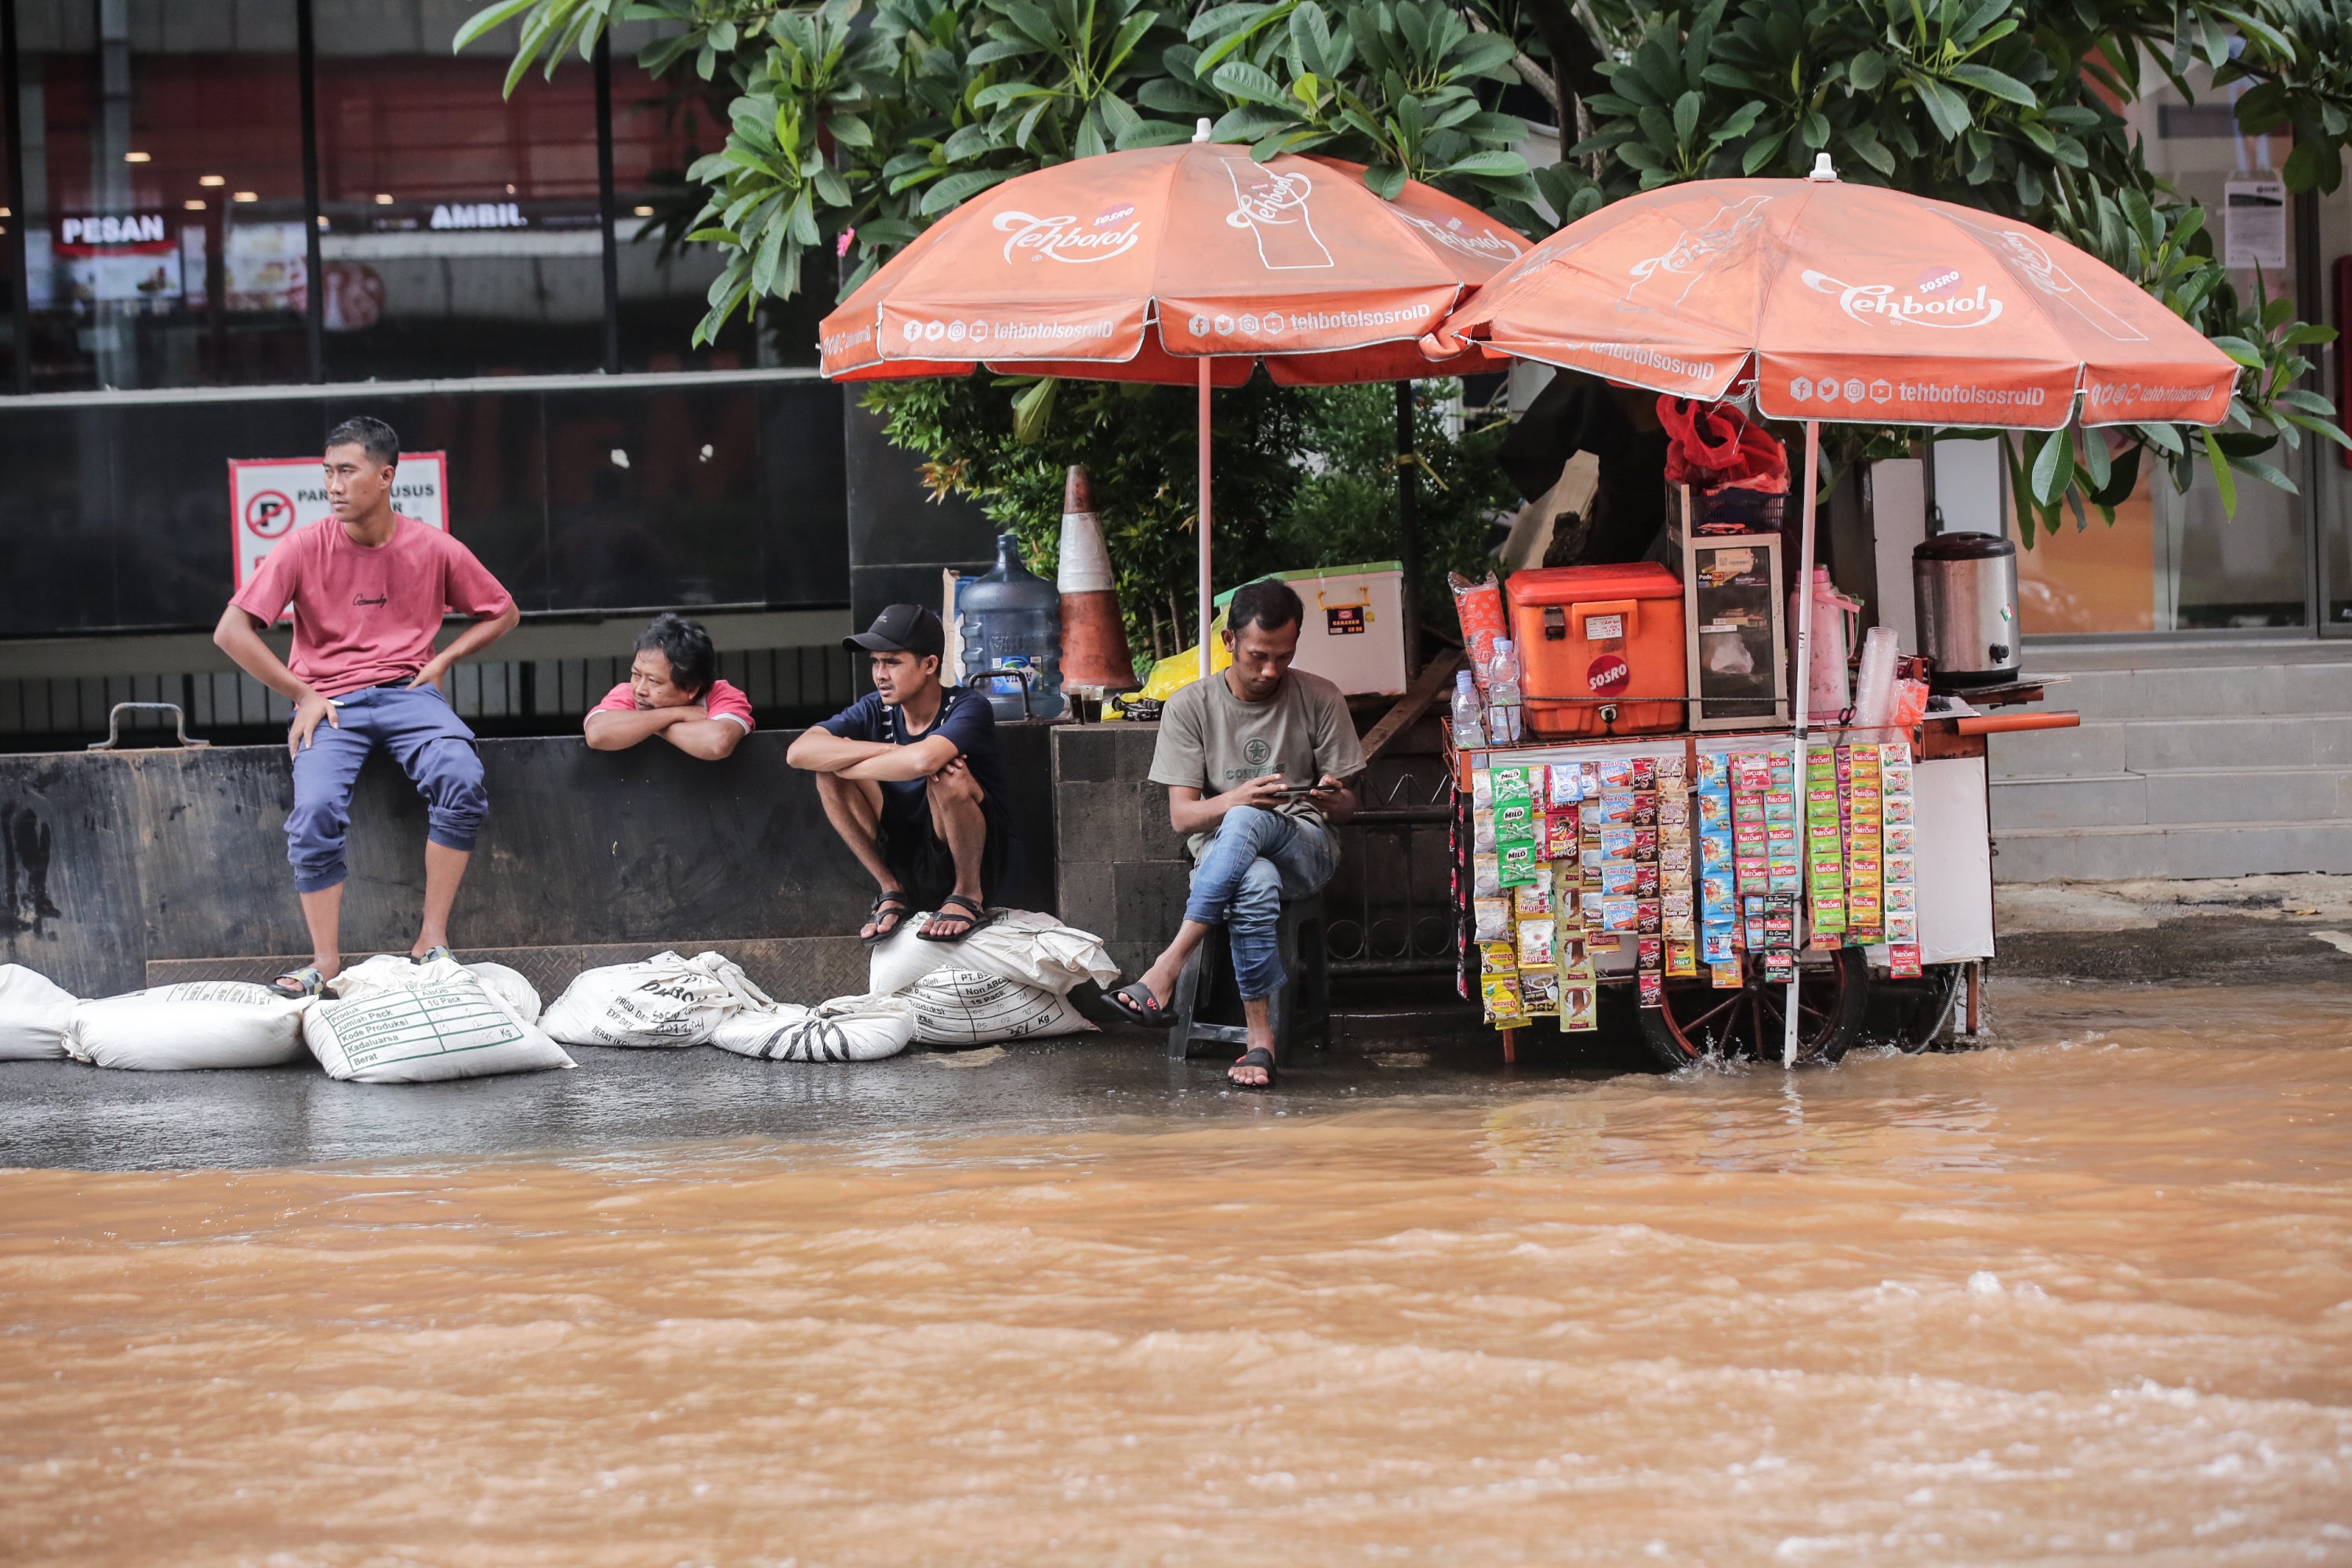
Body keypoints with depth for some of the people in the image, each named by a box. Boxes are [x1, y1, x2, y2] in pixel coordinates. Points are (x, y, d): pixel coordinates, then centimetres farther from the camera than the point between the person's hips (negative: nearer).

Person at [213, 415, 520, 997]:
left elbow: (502, 613, 16)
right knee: (316, 808, -29)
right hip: (329, 702, -1)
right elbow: (232, 632, -3)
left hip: (408, 693, 1)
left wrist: (442, 660, 2)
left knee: (462, 779, -30)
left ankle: (432, 939, -23)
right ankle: (326, 961, -19)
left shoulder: (434, 550, 1)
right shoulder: (305, 547, -3)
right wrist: (303, 696, -4)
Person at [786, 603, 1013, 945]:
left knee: (947, 775, -33)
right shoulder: (876, 710, -2)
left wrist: (847, 764, -24)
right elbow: (799, 752, -17)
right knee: (829, 774, -12)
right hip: (906, 862, 5)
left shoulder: (967, 707, -17)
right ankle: (891, 891, -1)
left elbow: (924, 759, -40)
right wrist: (886, 751, -27)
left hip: (970, 862, -5)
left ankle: (968, 896, -11)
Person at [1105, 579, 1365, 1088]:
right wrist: (1234, 798, -25)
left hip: (1306, 850, 0)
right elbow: (1181, 817, -3)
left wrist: (1333, 801, -20)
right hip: (1220, 852, 0)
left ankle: (1168, 968, -47)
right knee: (1257, 885, -41)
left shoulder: (1320, 699, 4)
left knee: (1246, 822, -39)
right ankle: (1260, 1039, -43)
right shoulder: (1190, 706, 2)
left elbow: (1346, 808, 7)